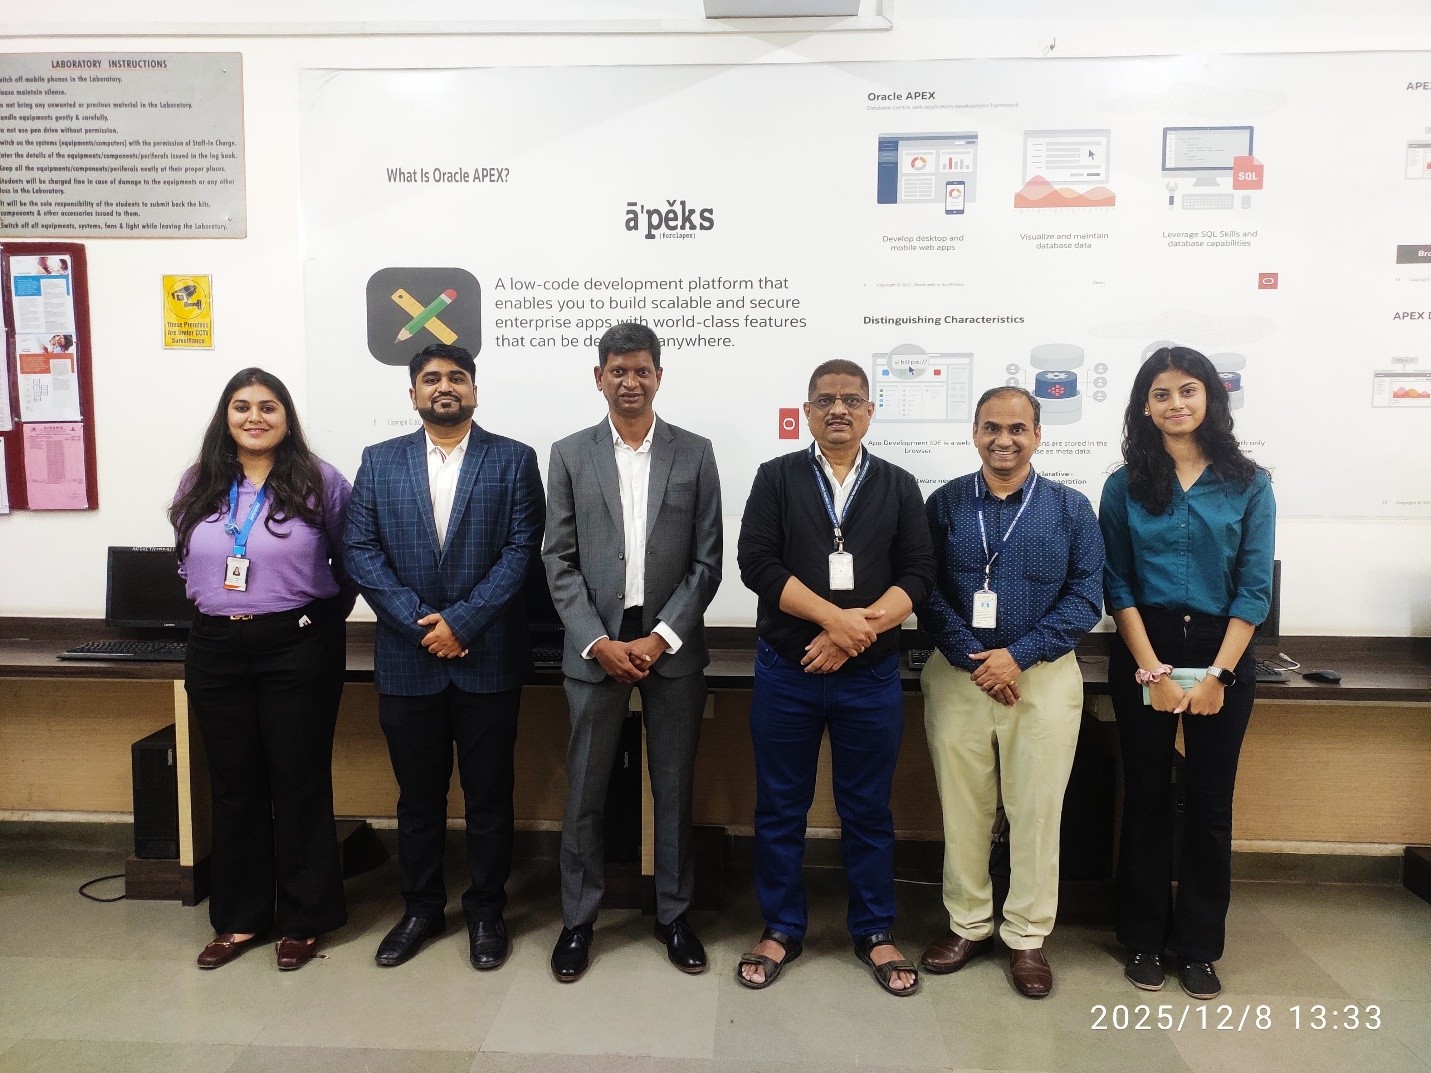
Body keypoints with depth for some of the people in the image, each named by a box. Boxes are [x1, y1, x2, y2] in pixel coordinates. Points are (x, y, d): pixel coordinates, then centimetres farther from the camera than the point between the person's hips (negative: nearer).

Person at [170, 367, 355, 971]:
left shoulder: (320, 482, -5)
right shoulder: (198, 486, 6)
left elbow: (352, 560, 3)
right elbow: (188, 558, 21)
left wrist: (327, 616, 3)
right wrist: (217, 608, 12)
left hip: (298, 649, -4)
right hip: (217, 650, 4)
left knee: (299, 784, 4)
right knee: (233, 786, 12)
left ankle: (303, 919, 20)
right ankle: (239, 918, 27)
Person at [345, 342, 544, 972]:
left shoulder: (514, 460, 1)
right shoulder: (379, 462, 7)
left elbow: (521, 550, -7)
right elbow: (361, 552, 0)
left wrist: (462, 621, -15)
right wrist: (421, 623, -12)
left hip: (489, 659, -2)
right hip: (406, 659, 2)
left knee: (489, 794, 9)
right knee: (418, 794, 14)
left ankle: (486, 912, 26)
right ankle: (420, 908, 32)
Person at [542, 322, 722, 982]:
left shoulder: (694, 454, 2)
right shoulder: (570, 455, 3)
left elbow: (706, 561, -1)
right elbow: (560, 562, 0)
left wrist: (661, 637, -10)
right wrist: (600, 642, -10)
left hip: (673, 648, 0)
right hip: (595, 648, 0)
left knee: (674, 791, 11)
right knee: (584, 793, 8)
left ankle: (674, 915, 29)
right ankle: (578, 920, 26)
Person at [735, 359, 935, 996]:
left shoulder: (898, 487, 7)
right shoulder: (777, 478, 3)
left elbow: (918, 575, -2)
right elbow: (756, 563, -9)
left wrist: (856, 631, -16)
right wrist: (834, 616, -18)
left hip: (870, 673, 1)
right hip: (785, 671, 0)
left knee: (868, 810, 11)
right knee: (780, 807, 9)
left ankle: (874, 933, 28)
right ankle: (781, 930, 26)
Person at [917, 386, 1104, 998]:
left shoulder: (1071, 509, 2)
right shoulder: (944, 504, 3)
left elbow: (1086, 598, -2)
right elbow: (926, 592, 0)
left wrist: (1018, 656, -12)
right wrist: (971, 659, -12)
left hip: (1043, 676, 0)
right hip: (957, 673, 1)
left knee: (1036, 811, 6)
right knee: (962, 806, 8)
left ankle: (1027, 937, 23)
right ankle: (968, 925, 26)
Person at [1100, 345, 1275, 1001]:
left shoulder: (1249, 485, 2)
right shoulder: (1126, 486, 2)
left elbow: (1254, 588, -2)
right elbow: (1118, 586, -2)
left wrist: (1217, 674, -10)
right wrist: (1154, 671, -11)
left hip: (1221, 651, 0)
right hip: (1143, 653, 0)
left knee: (1209, 804, 7)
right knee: (1146, 798, 7)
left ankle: (1198, 947, 23)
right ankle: (1144, 940, 22)